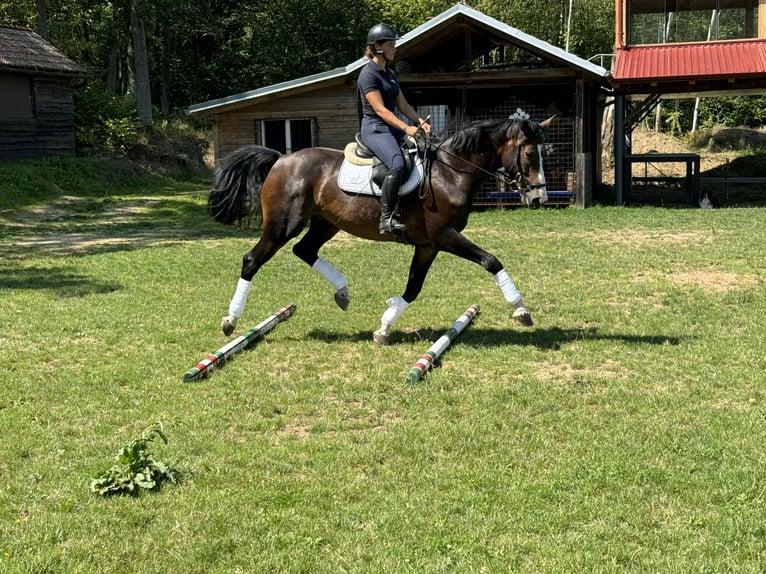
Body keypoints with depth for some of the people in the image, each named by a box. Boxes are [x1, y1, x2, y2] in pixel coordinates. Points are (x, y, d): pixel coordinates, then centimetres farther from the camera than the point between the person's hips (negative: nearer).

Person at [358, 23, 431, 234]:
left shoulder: (390, 73, 17)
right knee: (398, 165, -32)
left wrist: (420, 122, -1)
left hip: (392, 127, 10)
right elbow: (380, 109, -19)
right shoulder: (368, 74, -11)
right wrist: (406, 128, -27)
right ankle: (387, 218, -29)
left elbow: (403, 104, 16)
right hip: (375, 128, -10)